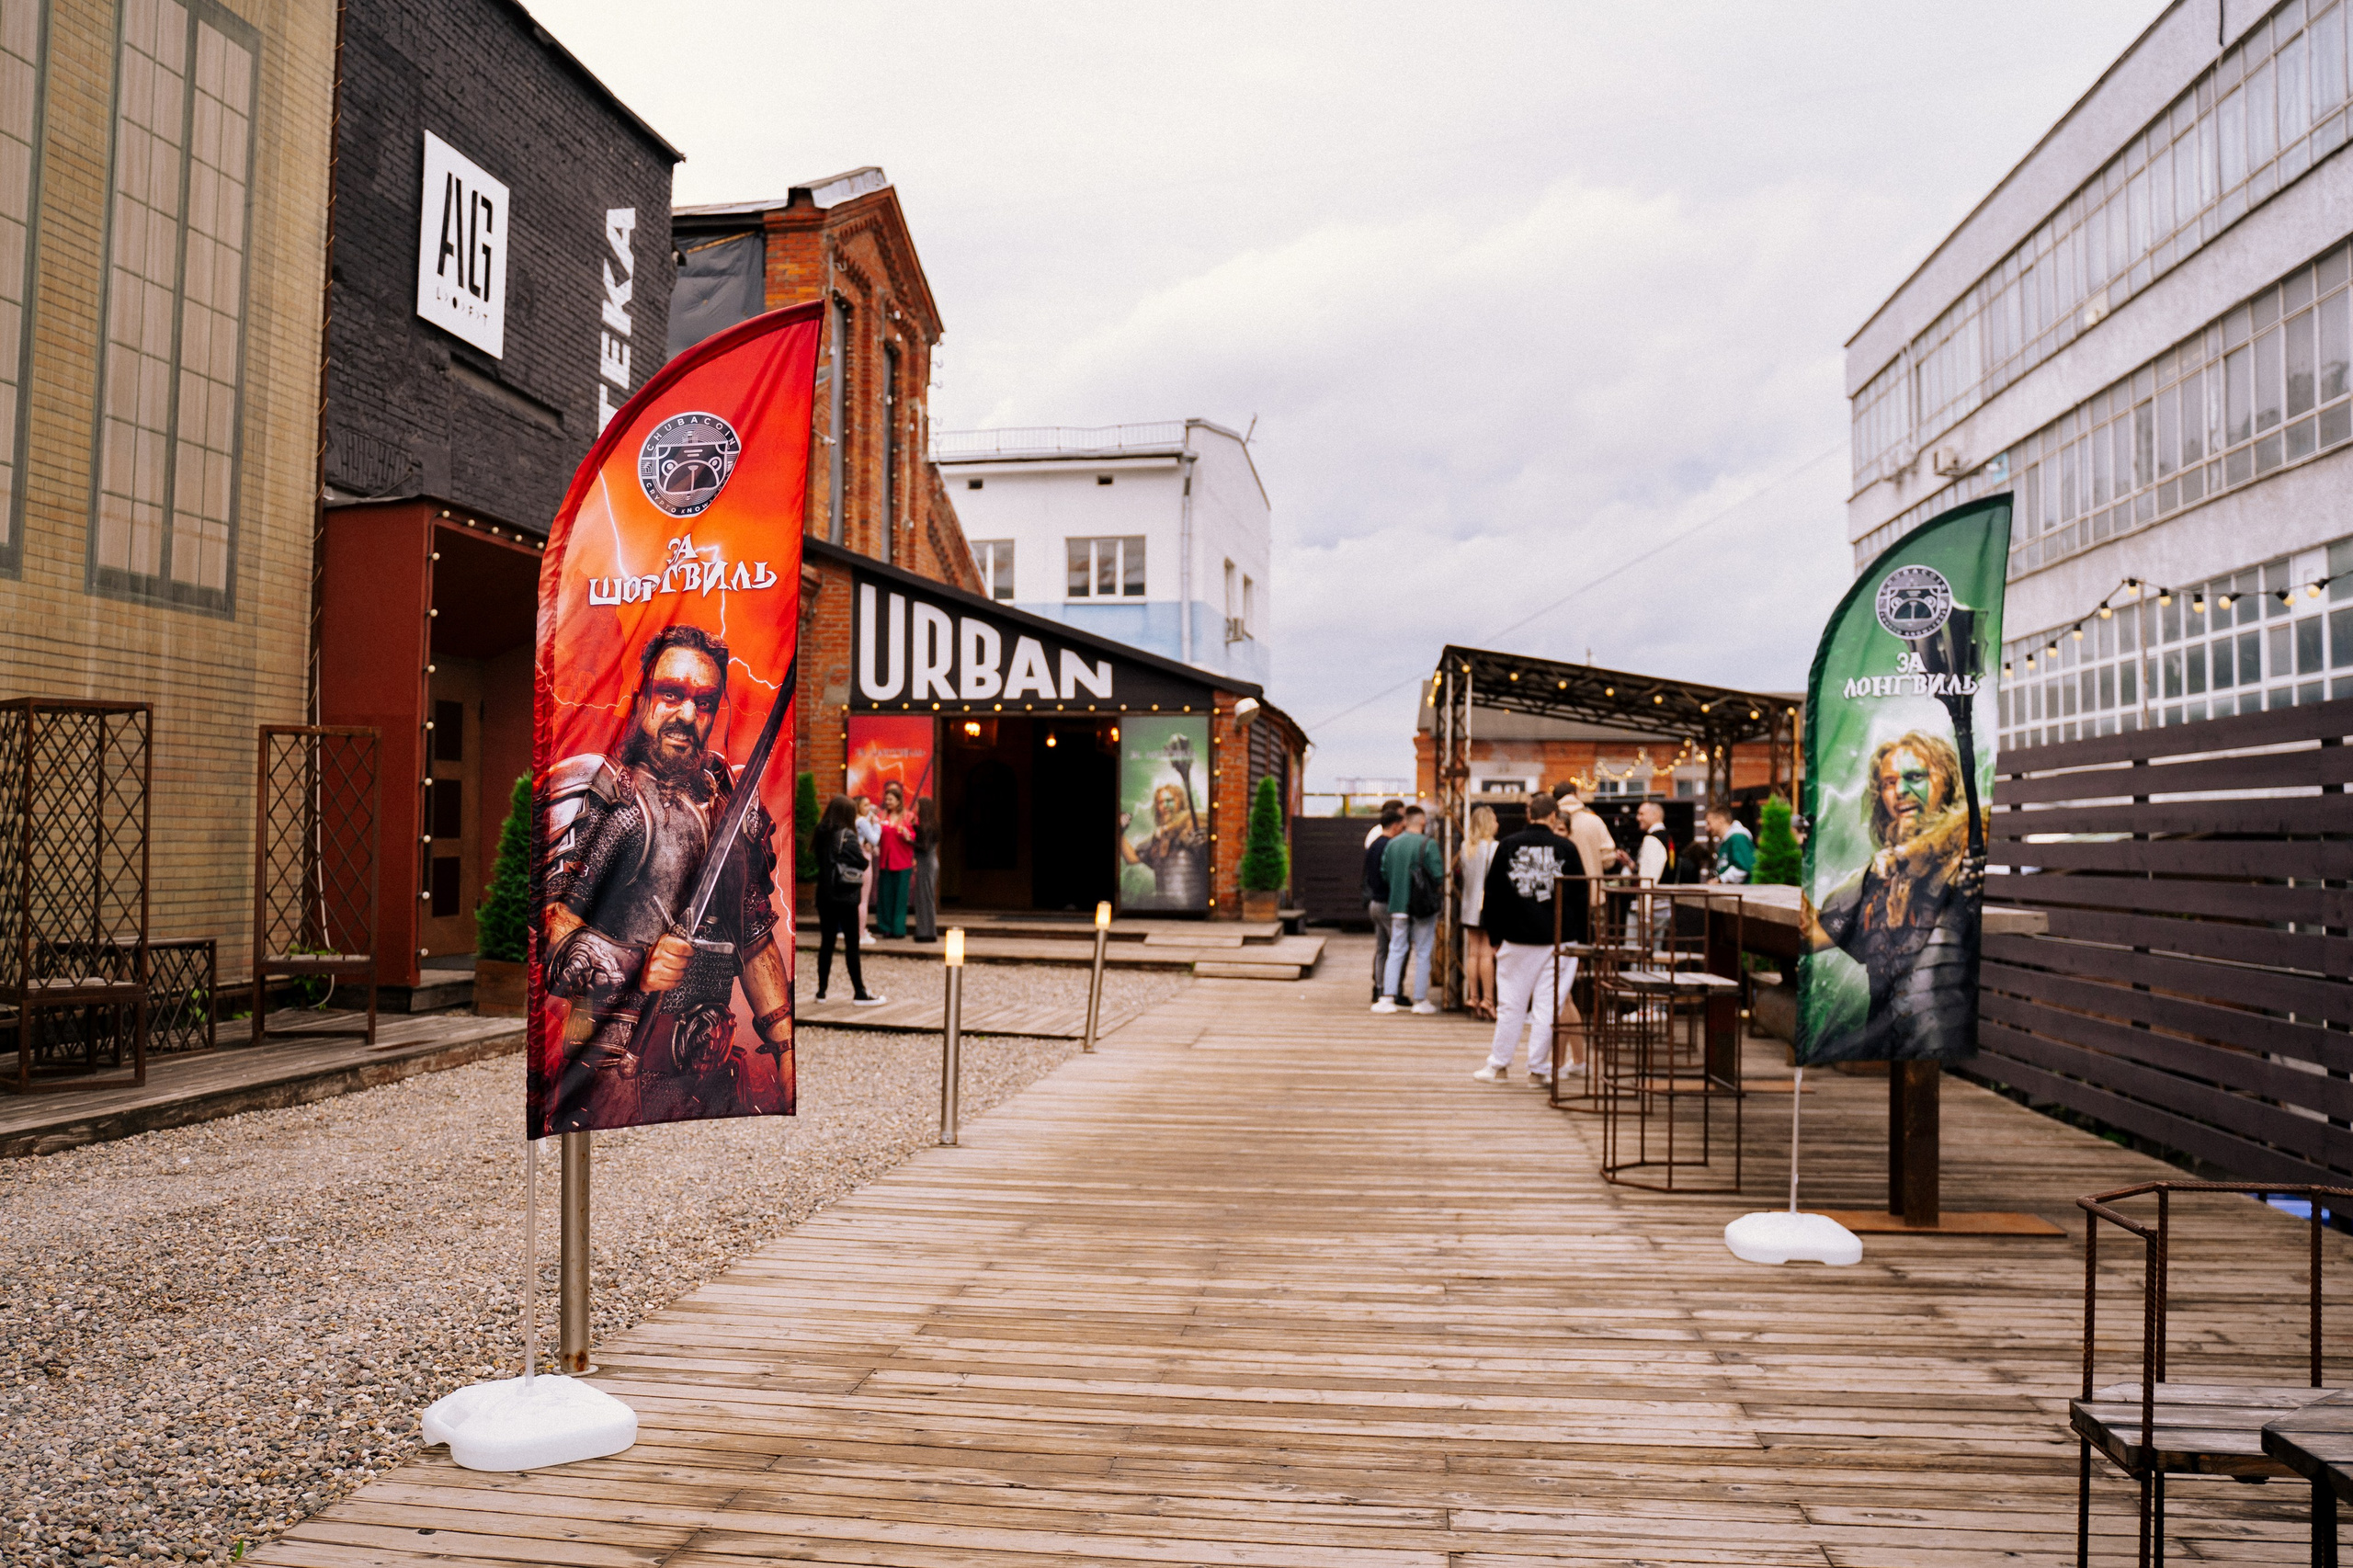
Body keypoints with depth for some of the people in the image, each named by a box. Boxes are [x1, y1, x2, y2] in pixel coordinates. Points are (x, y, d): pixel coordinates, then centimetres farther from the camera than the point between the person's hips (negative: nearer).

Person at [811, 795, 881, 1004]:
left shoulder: (821, 834, 5)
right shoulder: (847, 836, -13)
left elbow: (820, 860, 10)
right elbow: (862, 864, -14)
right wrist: (863, 852, 6)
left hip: (824, 895, 6)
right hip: (845, 898, -6)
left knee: (826, 942, 12)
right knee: (852, 944, -1)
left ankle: (822, 989, 15)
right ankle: (859, 993, 2)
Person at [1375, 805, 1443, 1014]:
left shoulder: (1392, 844, 2)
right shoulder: (1428, 844, -11)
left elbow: (1384, 874, 5)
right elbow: (1438, 874, -13)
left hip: (1397, 905, 4)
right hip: (1423, 905, -4)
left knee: (1396, 950, 10)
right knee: (1423, 953, 6)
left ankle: (1387, 997, 4)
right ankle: (1421, 1000, 10)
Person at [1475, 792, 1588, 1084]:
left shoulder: (1507, 846, 2)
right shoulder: (1566, 848, -1)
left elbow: (1493, 895, 5)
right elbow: (1581, 897, 3)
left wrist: (1495, 937, 12)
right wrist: (1581, 940, 10)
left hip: (1517, 939, 1)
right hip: (1560, 939, -1)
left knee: (1510, 1004, 8)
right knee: (1548, 1005, 3)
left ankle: (1499, 1065, 15)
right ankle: (1538, 1069, 6)